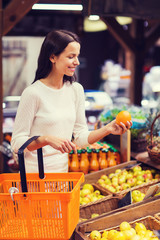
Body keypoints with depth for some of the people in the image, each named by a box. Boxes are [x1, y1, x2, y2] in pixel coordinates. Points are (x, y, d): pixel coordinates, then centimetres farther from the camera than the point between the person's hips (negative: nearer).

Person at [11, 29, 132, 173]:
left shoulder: (76, 90, 3)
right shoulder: (33, 93, -16)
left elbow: (81, 138, 5)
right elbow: (17, 143, -14)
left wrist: (108, 129, -9)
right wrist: (47, 139, -28)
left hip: (63, 168, 5)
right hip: (35, 172, -5)